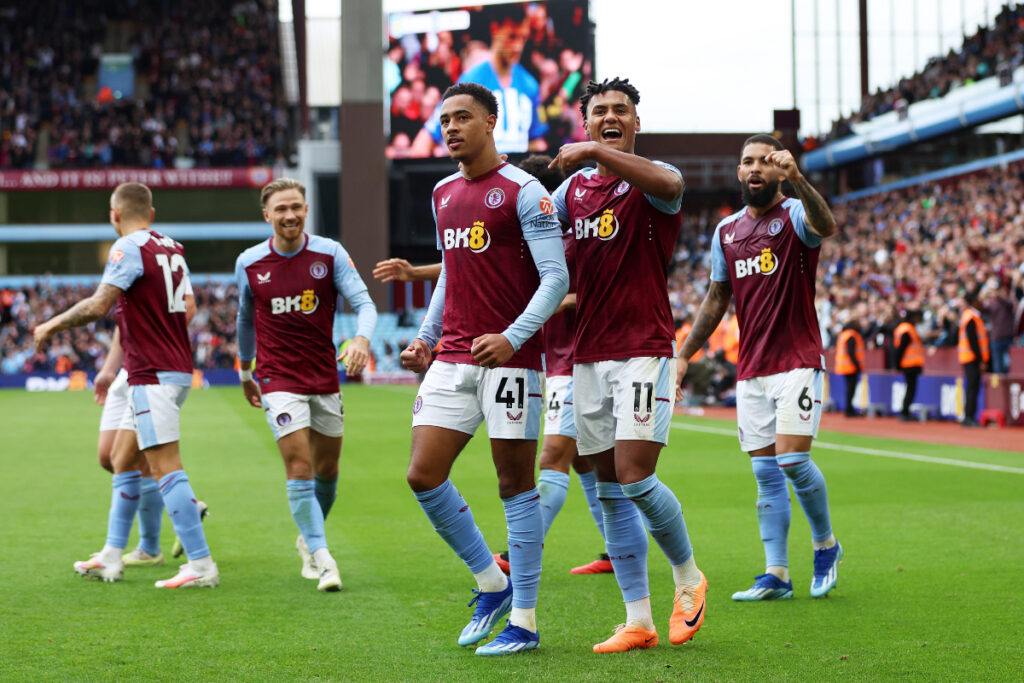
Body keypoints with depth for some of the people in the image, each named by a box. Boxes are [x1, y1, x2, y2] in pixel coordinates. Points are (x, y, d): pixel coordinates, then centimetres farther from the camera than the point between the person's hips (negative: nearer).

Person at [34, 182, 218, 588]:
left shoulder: (129, 247, -12)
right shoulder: (172, 248, 13)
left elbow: (98, 305, -21)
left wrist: (52, 325, -7)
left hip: (153, 377, -9)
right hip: (177, 369, 9)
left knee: (165, 467, -11)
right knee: (122, 458, 17)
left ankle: (201, 565, -14)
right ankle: (111, 558, 21)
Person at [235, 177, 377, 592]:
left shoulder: (329, 254, -4)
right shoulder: (249, 263, -1)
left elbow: (363, 302, -11)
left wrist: (361, 338, -32)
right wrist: (245, 372, 23)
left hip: (325, 378, 2)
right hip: (279, 381, -2)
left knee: (327, 470, 11)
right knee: (300, 468, -14)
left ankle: (309, 541, 36)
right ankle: (323, 559, -12)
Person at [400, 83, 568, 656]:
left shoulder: (523, 191, -8)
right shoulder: (443, 194, 15)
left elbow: (556, 277, -13)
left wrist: (512, 337, -25)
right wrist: (426, 337, 17)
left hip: (509, 357, -7)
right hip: (452, 357, 7)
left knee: (515, 482, -2)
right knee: (423, 475, 0)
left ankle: (524, 621, 6)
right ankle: (491, 584, 17)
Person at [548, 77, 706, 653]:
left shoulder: (651, 181, -5)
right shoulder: (574, 188, 14)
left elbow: (668, 184, -30)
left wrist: (594, 151, -30)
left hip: (646, 349, -6)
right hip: (589, 354, 6)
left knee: (635, 478, -14)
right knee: (610, 491, 5)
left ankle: (689, 578, 12)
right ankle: (639, 621, 10)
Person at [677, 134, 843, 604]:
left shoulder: (793, 216, -6)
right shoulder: (726, 231, 12)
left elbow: (825, 226, -31)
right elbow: (716, 301, 20)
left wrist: (797, 179, -48)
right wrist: (683, 354, 14)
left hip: (798, 362, -6)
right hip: (750, 369, 6)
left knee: (792, 460, -14)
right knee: (766, 473, 4)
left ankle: (825, 545, 11)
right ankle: (776, 575, 6)